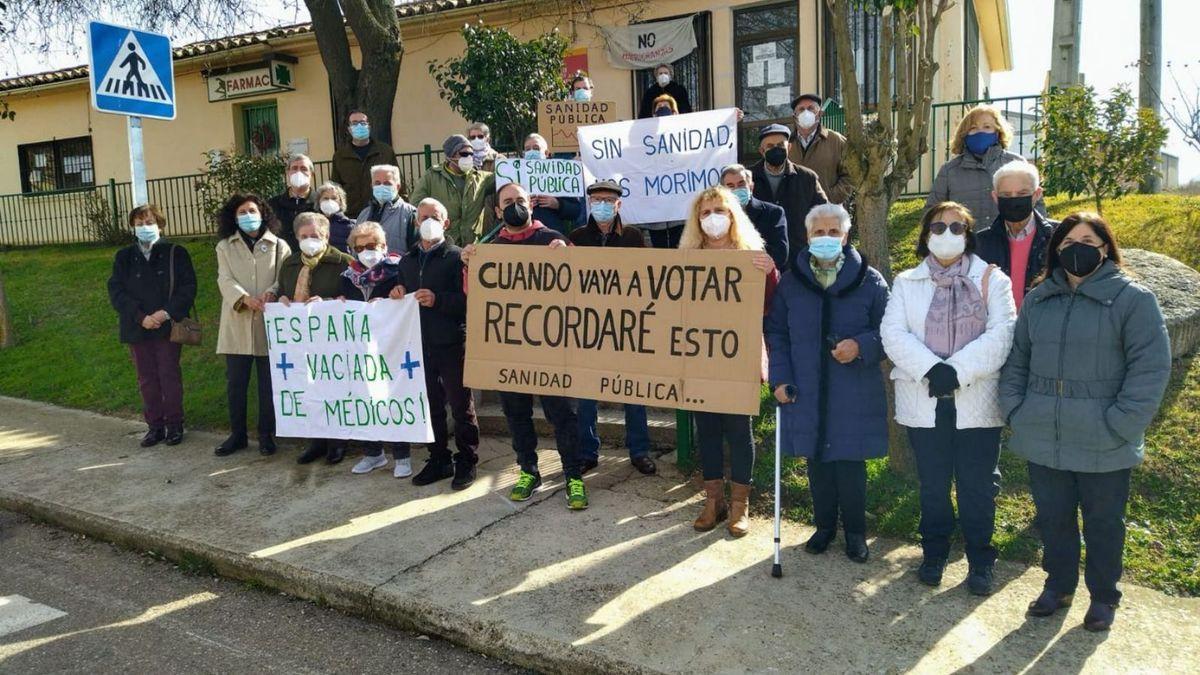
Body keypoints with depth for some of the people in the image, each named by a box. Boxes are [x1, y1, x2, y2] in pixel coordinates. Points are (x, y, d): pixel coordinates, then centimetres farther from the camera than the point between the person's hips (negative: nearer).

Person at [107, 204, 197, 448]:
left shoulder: (176, 253, 1)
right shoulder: (124, 257, 7)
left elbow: (188, 287, -5)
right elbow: (116, 292, 0)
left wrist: (167, 313, -16)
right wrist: (141, 317, -12)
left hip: (168, 326, -2)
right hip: (137, 328, 3)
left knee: (170, 376, 3)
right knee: (146, 379, 7)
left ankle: (174, 425, 13)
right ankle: (155, 425, 16)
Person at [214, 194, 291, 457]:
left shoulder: (279, 246, 7)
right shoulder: (225, 247, 10)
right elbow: (225, 280, -2)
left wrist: (271, 293, -23)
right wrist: (245, 298, -22)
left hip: (269, 323, -1)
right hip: (237, 323, 1)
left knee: (268, 382, 5)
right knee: (235, 382, 5)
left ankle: (266, 434, 16)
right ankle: (237, 434, 17)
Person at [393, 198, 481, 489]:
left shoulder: (456, 256, -4)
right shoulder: (407, 261, 16)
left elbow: (467, 298, -13)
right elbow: (404, 295, 20)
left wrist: (437, 300, -25)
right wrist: (397, 295, -2)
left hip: (452, 342, -5)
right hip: (420, 342, 6)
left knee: (461, 405, 3)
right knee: (430, 405, 13)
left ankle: (466, 462, 15)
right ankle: (439, 460, 25)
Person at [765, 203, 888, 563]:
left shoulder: (870, 281, -1)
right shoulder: (791, 282, 4)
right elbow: (776, 332, 6)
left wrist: (861, 346, -19)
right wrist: (780, 378, -3)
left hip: (854, 396, -2)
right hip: (807, 393, 2)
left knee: (851, 465, 5)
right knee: (817, 464, 12)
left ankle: (855, 531, 25)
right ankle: (824, 526, 31)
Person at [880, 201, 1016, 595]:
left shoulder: (991, 279, 3)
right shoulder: (906, 282, 8)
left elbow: (1000, 335, -9)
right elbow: (893, 333, -5)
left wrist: (957, 370, -19)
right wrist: (931, 368, -19)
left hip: (976, 401, -1)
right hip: (924, 401, 1)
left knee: (978, 487, 6)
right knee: (932, 485, 13)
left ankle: (980, 562, 23)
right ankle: (934, 554, 29)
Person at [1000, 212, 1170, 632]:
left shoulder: (1133, 299, -7)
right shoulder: (1037, 299, 8)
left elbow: (1151, 368, -11)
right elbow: (1017, 358, 12)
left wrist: (1119, 425, -17)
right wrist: (1015, 409, 1)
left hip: (1103, 447, -4)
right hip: (1043, 440, 4)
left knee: (1103, 523, 13)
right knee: (1053, 518, 16)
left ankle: (1103, 597, 32)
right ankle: (1058, 585, 36)